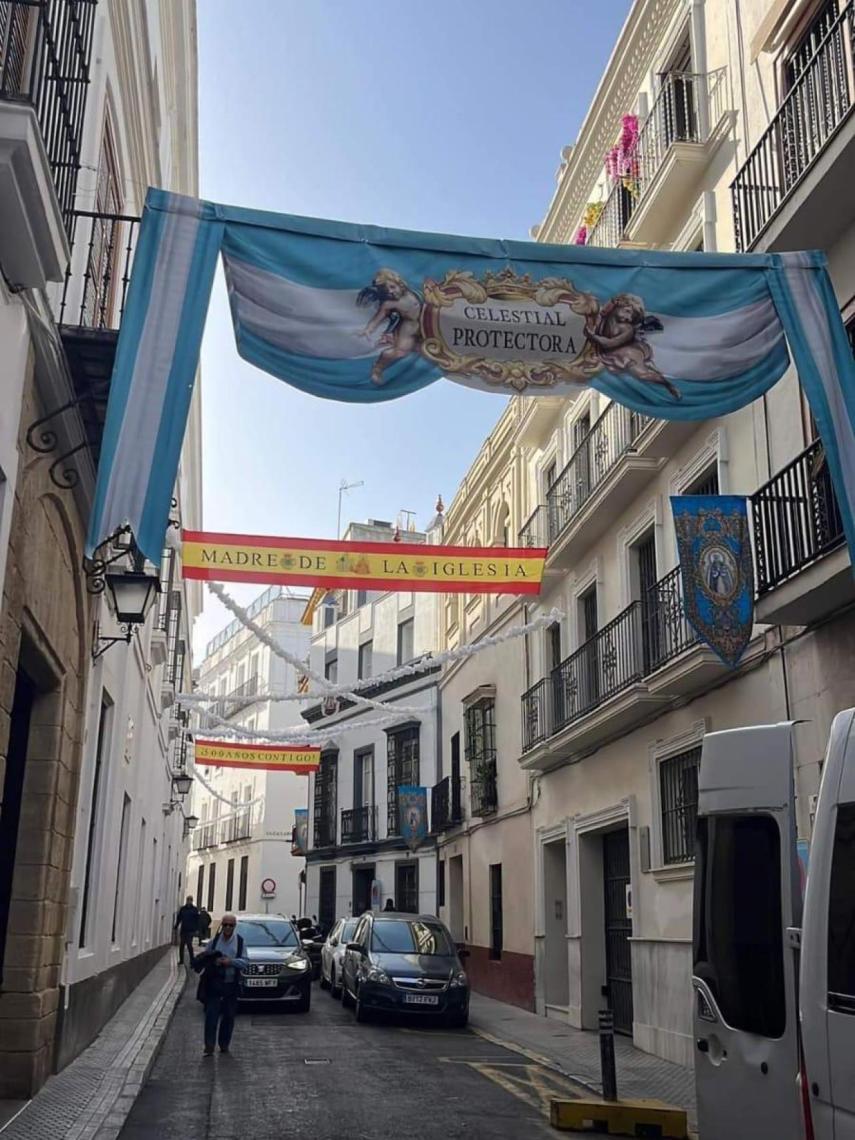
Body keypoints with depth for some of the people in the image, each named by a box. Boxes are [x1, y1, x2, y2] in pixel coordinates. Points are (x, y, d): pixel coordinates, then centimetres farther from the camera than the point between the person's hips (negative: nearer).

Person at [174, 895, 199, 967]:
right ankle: (181, 960, 16)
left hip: (190, 931, -4)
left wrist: (197, 929, -8)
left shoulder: (194, 909, 1)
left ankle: (191, 961, -2)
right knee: (181, 945, 6)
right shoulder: (182, 909, 8)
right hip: (183, 930, 4)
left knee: (189, 945, -8)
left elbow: (197, 920, -1)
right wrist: (175, 927, 8)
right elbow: (178, 918, 12)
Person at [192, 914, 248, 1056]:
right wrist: (212, 961, -11)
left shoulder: (240, 942, 4)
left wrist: (230, 962, -16)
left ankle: (224, 1045, 20)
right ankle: (209, 1046, -4)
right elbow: (203, 958, 9)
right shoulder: (214, 940, 5)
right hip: (214, 984, -1)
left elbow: (245, 962, -1)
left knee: (228, 1016, 7)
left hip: (231, 985, 1)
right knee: (211, 1015, -7)